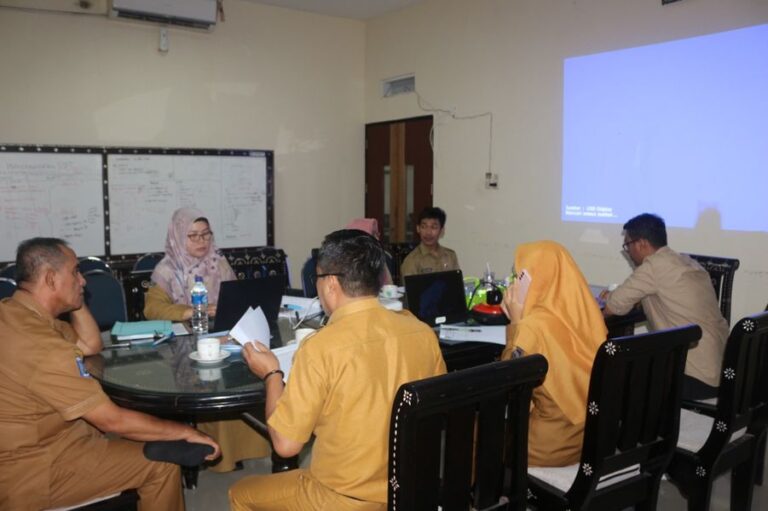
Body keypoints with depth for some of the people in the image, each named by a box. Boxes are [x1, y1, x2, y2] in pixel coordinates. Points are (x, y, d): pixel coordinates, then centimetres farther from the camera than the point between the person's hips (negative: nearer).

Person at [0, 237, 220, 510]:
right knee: (161, 463, -9)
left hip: (32, 442, 10)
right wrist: (184, 432, -15)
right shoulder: (39, 344, -31)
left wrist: (75, 300, 1)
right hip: (32, 469, -10)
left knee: (153, 444, 16)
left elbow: (91, 345, 15)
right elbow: (113, 420, -26)